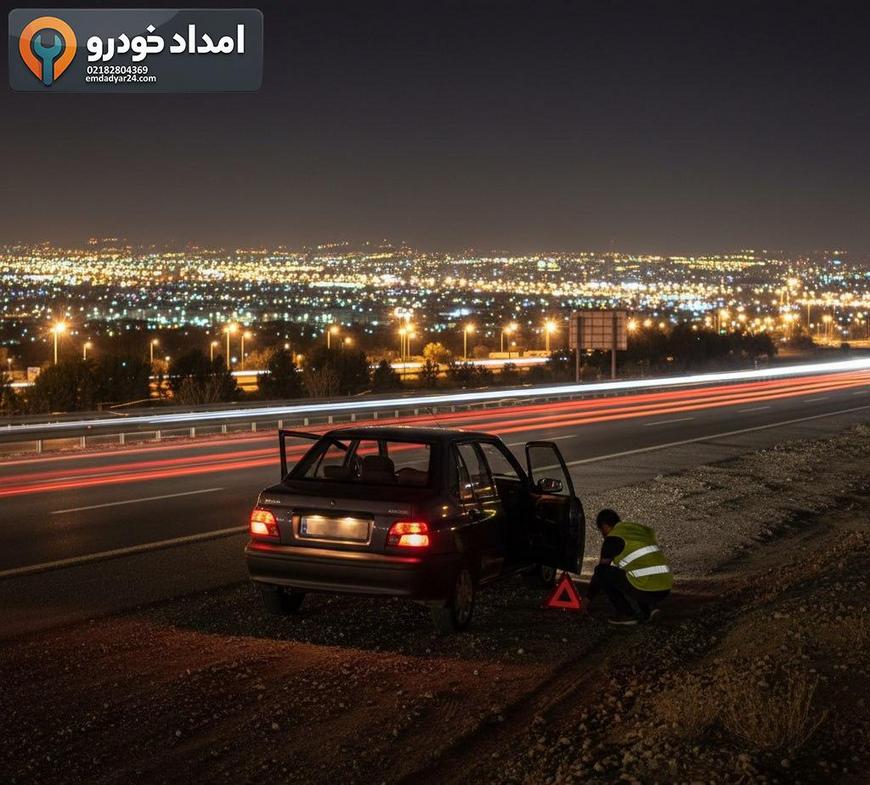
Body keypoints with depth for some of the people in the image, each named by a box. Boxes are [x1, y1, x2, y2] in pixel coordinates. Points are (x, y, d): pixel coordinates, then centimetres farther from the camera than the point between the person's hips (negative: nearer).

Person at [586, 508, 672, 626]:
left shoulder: (613, 538, 1)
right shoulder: (642, 529, 23)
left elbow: (599, 571, 8)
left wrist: (587, 598, 20)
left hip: (644, 590, -8)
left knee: (602, 571, 5)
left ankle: (628, 614, 2)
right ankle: (649, 606, 13)